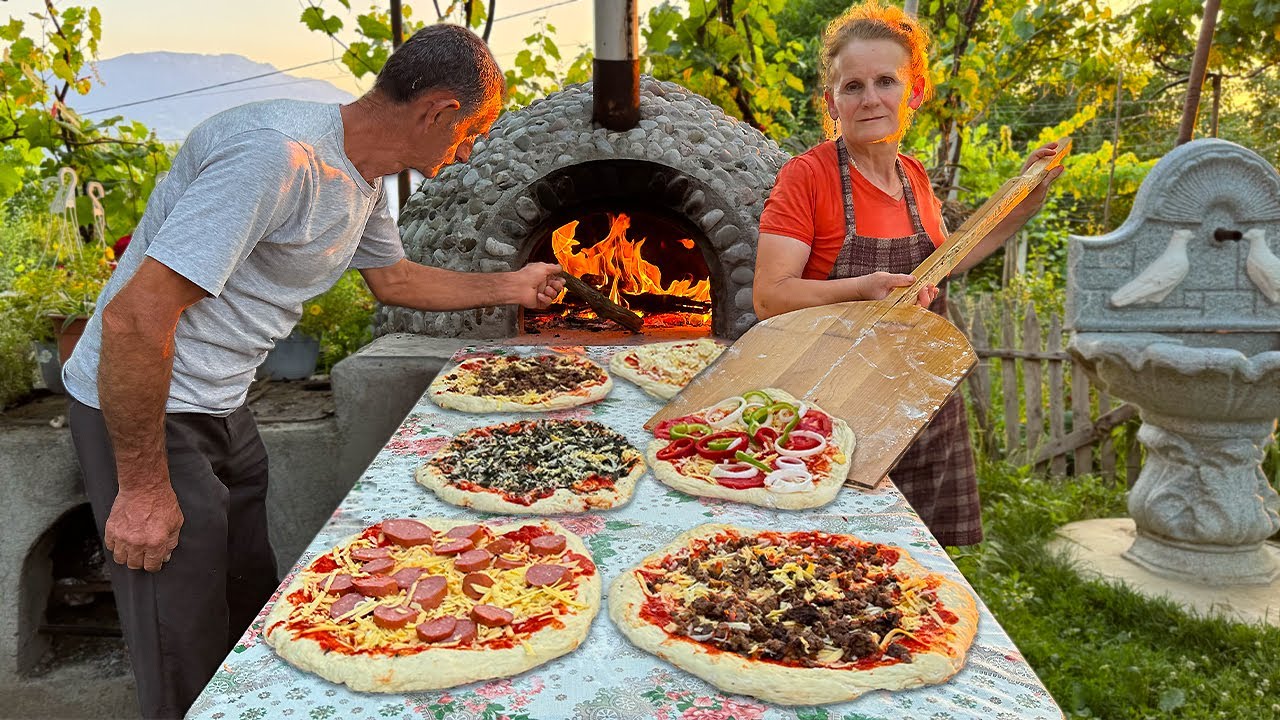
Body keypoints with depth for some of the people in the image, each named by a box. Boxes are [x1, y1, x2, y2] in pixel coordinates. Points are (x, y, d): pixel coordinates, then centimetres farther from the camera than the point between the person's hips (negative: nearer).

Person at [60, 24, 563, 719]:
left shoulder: (362, 178, 3)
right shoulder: (280, 154, -29)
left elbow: (393, 277, 23)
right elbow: (133, 317, -30)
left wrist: (513, 285, 26)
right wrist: (144, 488, -23)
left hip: (223, 406, 9)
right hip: (140, 409, -9)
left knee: (252, 599, 17)